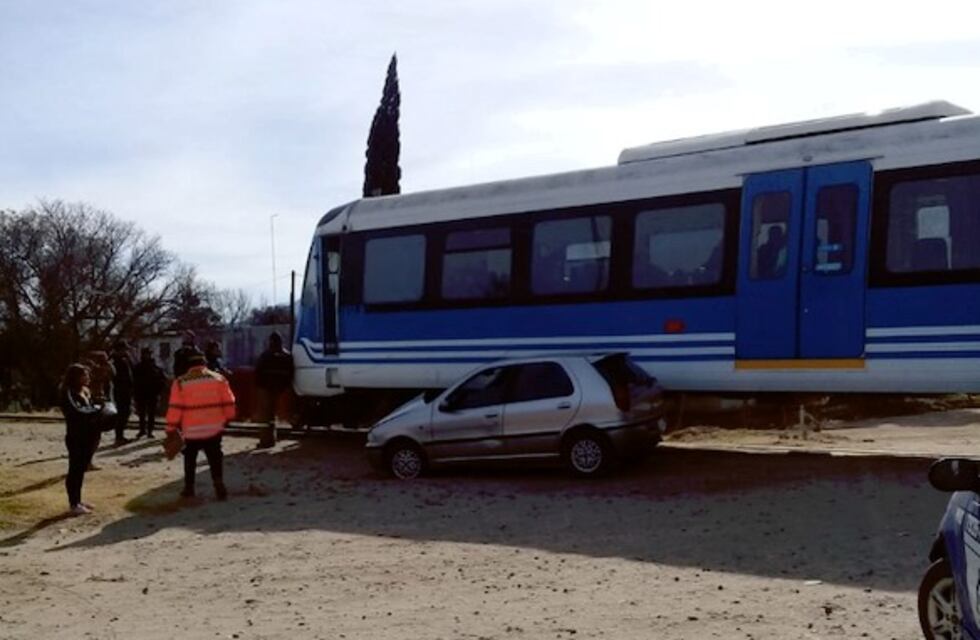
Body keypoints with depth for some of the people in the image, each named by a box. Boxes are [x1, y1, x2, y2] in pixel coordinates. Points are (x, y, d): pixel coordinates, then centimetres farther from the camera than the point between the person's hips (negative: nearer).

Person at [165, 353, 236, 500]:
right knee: (215, 458, 9)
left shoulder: (180, 383, -2)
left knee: (190, 459, 17)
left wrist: (171, 428, 0)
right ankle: (219, 484, -7)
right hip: (214, 428, 1)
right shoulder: (218, 378, 4)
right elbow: (229, 402, 4)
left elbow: (175, 408, -6)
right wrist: (227, 419, 17)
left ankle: (189, 488, 19)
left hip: (191, 430, -1)